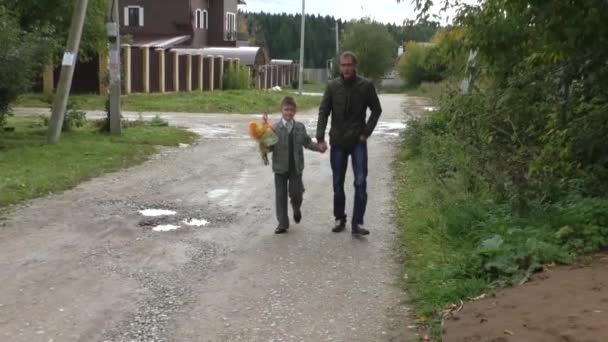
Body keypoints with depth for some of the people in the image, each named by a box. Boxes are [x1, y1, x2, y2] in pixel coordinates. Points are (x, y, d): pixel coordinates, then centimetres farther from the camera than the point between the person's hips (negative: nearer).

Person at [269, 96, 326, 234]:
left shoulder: (300, 127, 3)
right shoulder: (275, 128, -7)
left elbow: (307, 142, 8)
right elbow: (270, 147, -9)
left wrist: (318, 147, -7)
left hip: (296, 167, 1)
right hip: (280, 167, -1)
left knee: (296, 193, 3)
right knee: (281, 195, 3)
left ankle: (296, 209, 38)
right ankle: (283, 223, 12)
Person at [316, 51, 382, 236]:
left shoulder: (366, 86, -4)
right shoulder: (332, 86, -1)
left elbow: (376, 110, 6)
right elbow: (323, 112, -1)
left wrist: (366, 132, -2)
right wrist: (320, 138, -10)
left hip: (358, 141, -2)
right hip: (337, 142, 2)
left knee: (360, 182, -10)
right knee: (338, 183, 10)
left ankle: (357, 223, -6)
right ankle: (339, 219, 24)